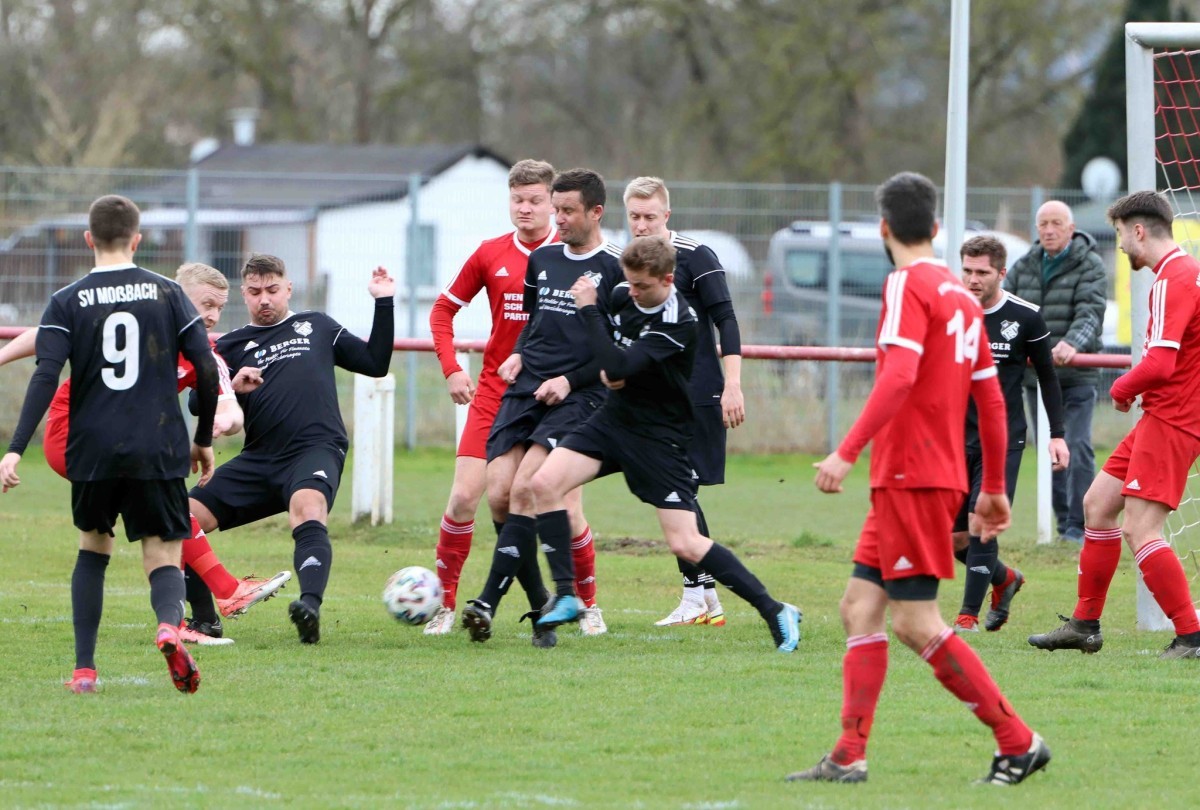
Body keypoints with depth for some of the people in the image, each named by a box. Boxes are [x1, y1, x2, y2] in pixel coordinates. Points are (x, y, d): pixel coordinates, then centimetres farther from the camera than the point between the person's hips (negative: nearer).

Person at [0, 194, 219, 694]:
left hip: (93, 452, 1)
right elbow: (207, 370, 1)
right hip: (158, 451, -1)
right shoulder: (166, 293, 4)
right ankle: (169, 624, -33)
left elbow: (45, 377, -10)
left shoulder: (67, 303, 1)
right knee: (163, 557, 2)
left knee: (93, 549, 22)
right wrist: (204, 440, 14)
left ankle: (84, 669, 15)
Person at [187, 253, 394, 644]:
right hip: (259, 459, 3)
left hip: (316, 449, -3)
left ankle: (310, 606, -55)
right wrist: (231, 388, -12)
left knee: (308, 508, -36)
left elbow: (376, 363, 20)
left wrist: (384, 304, 14)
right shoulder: (231, 345, 19)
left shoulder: (316, 327, 22)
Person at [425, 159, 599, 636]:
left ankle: (587, 603, 17)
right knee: (465, 495, -9)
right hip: (495, 393, 2)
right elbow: (444, 309, 14)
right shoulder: (491, 255, 5)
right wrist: (451, 369, 2)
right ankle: (444, 604, 0)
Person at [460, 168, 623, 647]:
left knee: (525, 489, -21)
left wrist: (570, 381, -12)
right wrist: (518, 356, 8)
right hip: (525, 390, 6)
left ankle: (489, 602, -24)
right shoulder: (541, 260, 16)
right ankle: (540, 609, 5)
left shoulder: (614, 270, -2)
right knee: (499, 493, -8)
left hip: (578, 397, -6)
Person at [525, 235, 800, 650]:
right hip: (614, 417, 7)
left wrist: (587, 308, -25)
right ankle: (565, 595, -5)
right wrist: (607, 370, -3)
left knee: (686, 545, -11)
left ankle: (775, 612, 1)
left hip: (660, 439, -7)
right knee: (545, 482, -14)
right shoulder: (623, 296, -1)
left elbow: (619, 366, -32)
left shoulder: (678, 325, -24)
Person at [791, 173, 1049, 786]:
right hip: (925, 477, 9)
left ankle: (1018, 743, -6)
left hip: (911, 476, -9)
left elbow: (899, 376, -23)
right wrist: (994, 489, 23)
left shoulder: (907, 284, -10)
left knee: (916, 623, -8)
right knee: (860, 608, 8)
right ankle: (848, 757, 4)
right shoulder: (960, 295, 15)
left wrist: (848, 452, -26)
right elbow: (991, 397, 18)